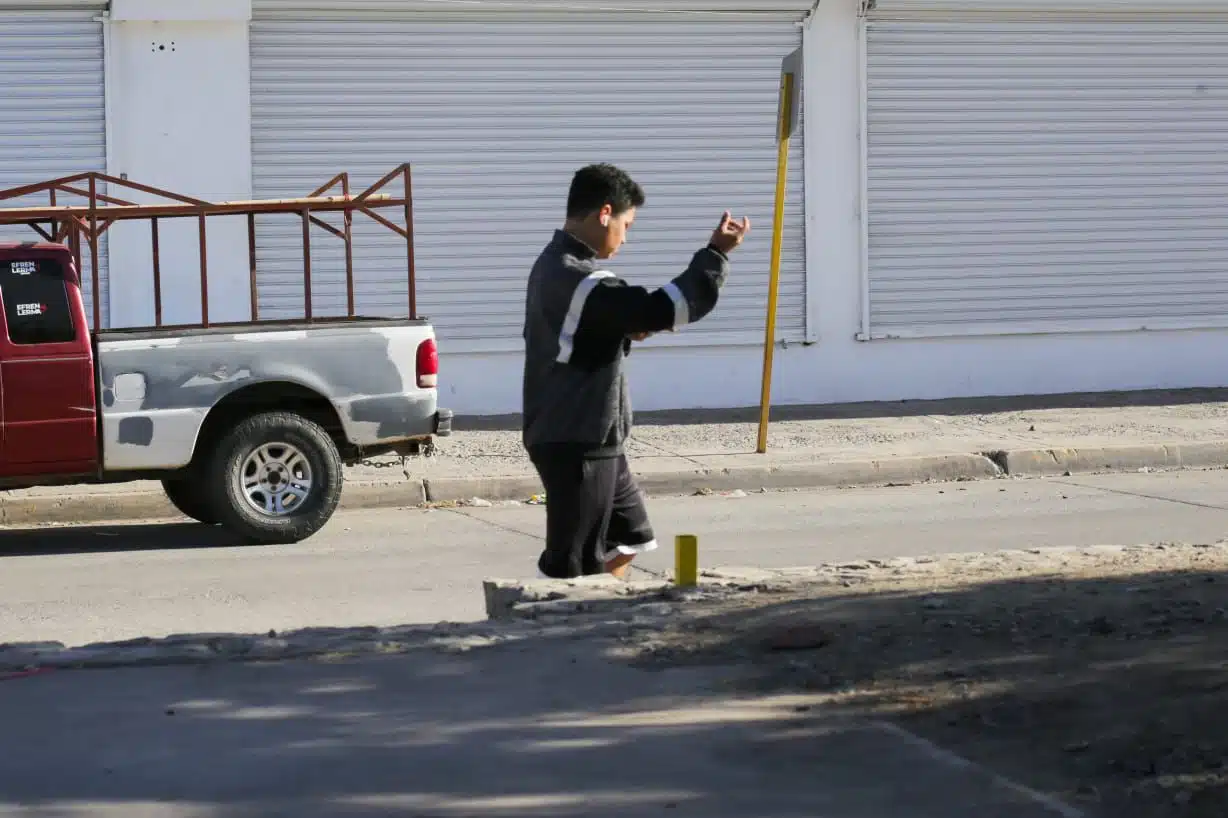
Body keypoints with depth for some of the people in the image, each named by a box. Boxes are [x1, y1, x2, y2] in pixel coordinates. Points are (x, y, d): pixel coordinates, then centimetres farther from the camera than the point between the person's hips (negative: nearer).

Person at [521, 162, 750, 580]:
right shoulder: (578, 279, -23)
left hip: (587, 437, 11)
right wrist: (716, 253, -17)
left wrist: (626, 329, 7)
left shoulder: (555, 266, 11)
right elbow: (667, 308, -27)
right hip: (575, 442, -11)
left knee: (626, 537, 21)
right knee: (572, 564, -5)